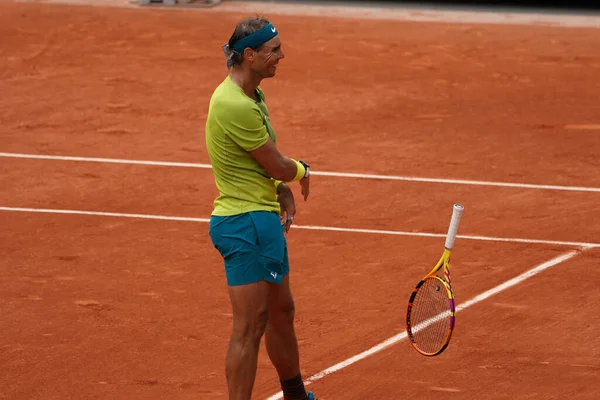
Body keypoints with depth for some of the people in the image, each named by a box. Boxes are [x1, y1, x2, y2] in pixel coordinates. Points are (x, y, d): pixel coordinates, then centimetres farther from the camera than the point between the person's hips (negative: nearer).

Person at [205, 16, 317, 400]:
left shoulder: (253, 95, 10)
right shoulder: (236, 106, -23)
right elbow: (280, 167, -17)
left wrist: (283, 189, 2)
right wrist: (302, 170, 5)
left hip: (264, 220, 11)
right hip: (246, 223, -11)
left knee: (281, 312, 24)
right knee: (249, 328, -10)